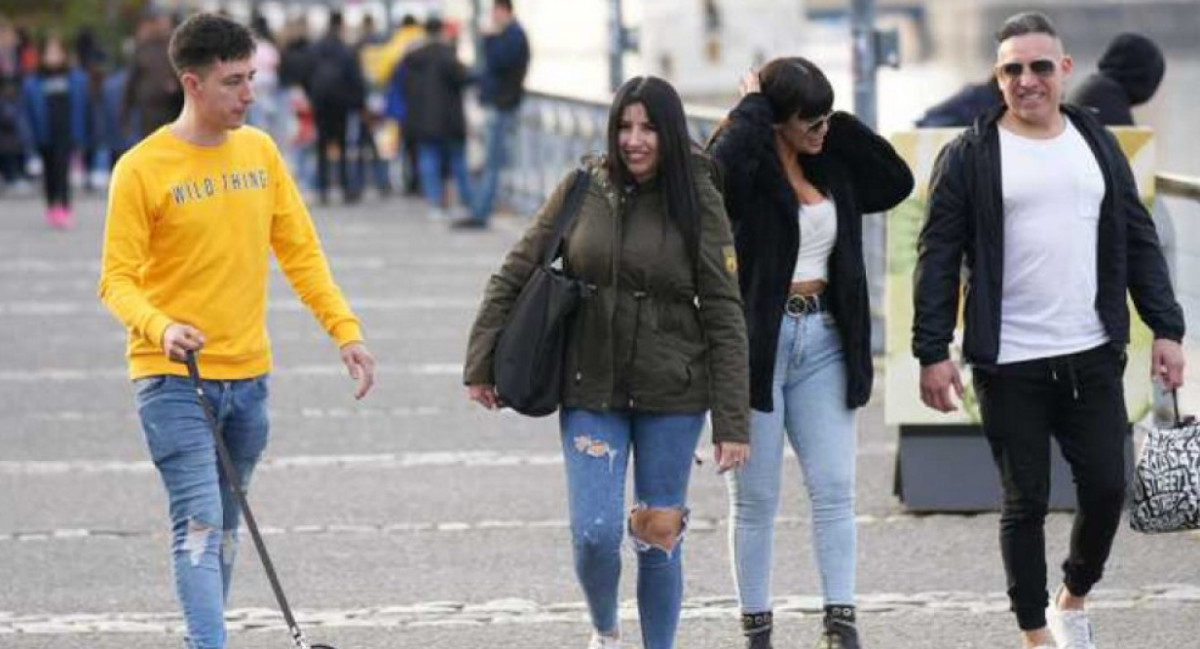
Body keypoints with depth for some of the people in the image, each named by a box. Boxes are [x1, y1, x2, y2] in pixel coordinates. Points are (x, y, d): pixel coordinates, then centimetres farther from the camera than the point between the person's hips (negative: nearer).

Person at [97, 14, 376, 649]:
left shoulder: (260, 151, 7)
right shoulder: (143, 168, -9)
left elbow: (300, 251, 11)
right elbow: (117, 279, -10)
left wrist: (345, 331, 2)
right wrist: (160, 328, -29)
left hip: (248, 375, 5)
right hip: (173, 379, -5)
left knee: (224, 526, 12)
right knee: (200, 524, -14)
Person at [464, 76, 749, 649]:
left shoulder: (698, 203, -5)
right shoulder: (583, 189, -2)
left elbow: (725, 318, -5)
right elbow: (513, 277, 5)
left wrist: (732, 423, -9)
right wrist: (481, 365, 1)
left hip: (672, 398, -1)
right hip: (591, 393, 1)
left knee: (660, 536, 4)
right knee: (594, 533, -7)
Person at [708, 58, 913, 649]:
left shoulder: (830, 167, 10)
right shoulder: (747, 165, -10)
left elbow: (896, 182, 10)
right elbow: (721, 162, -33)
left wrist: (843, 126, 3)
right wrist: (753, 103, -16)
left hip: (822, 340, 5)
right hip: (757, 341, -5)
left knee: (835, 488, -1)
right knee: (755, 498, 3)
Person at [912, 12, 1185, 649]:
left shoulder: (1098, 144, 9)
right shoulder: (969, 156, -3)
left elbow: (1139, 242, 12)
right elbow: (938, 257, -4)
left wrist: (1166, 329, 4)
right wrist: (932, 351, -11)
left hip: (1093, 357, 3)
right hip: (1009, 365, -3)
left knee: (1106, 488, 4)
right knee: (1025, 502, 2)